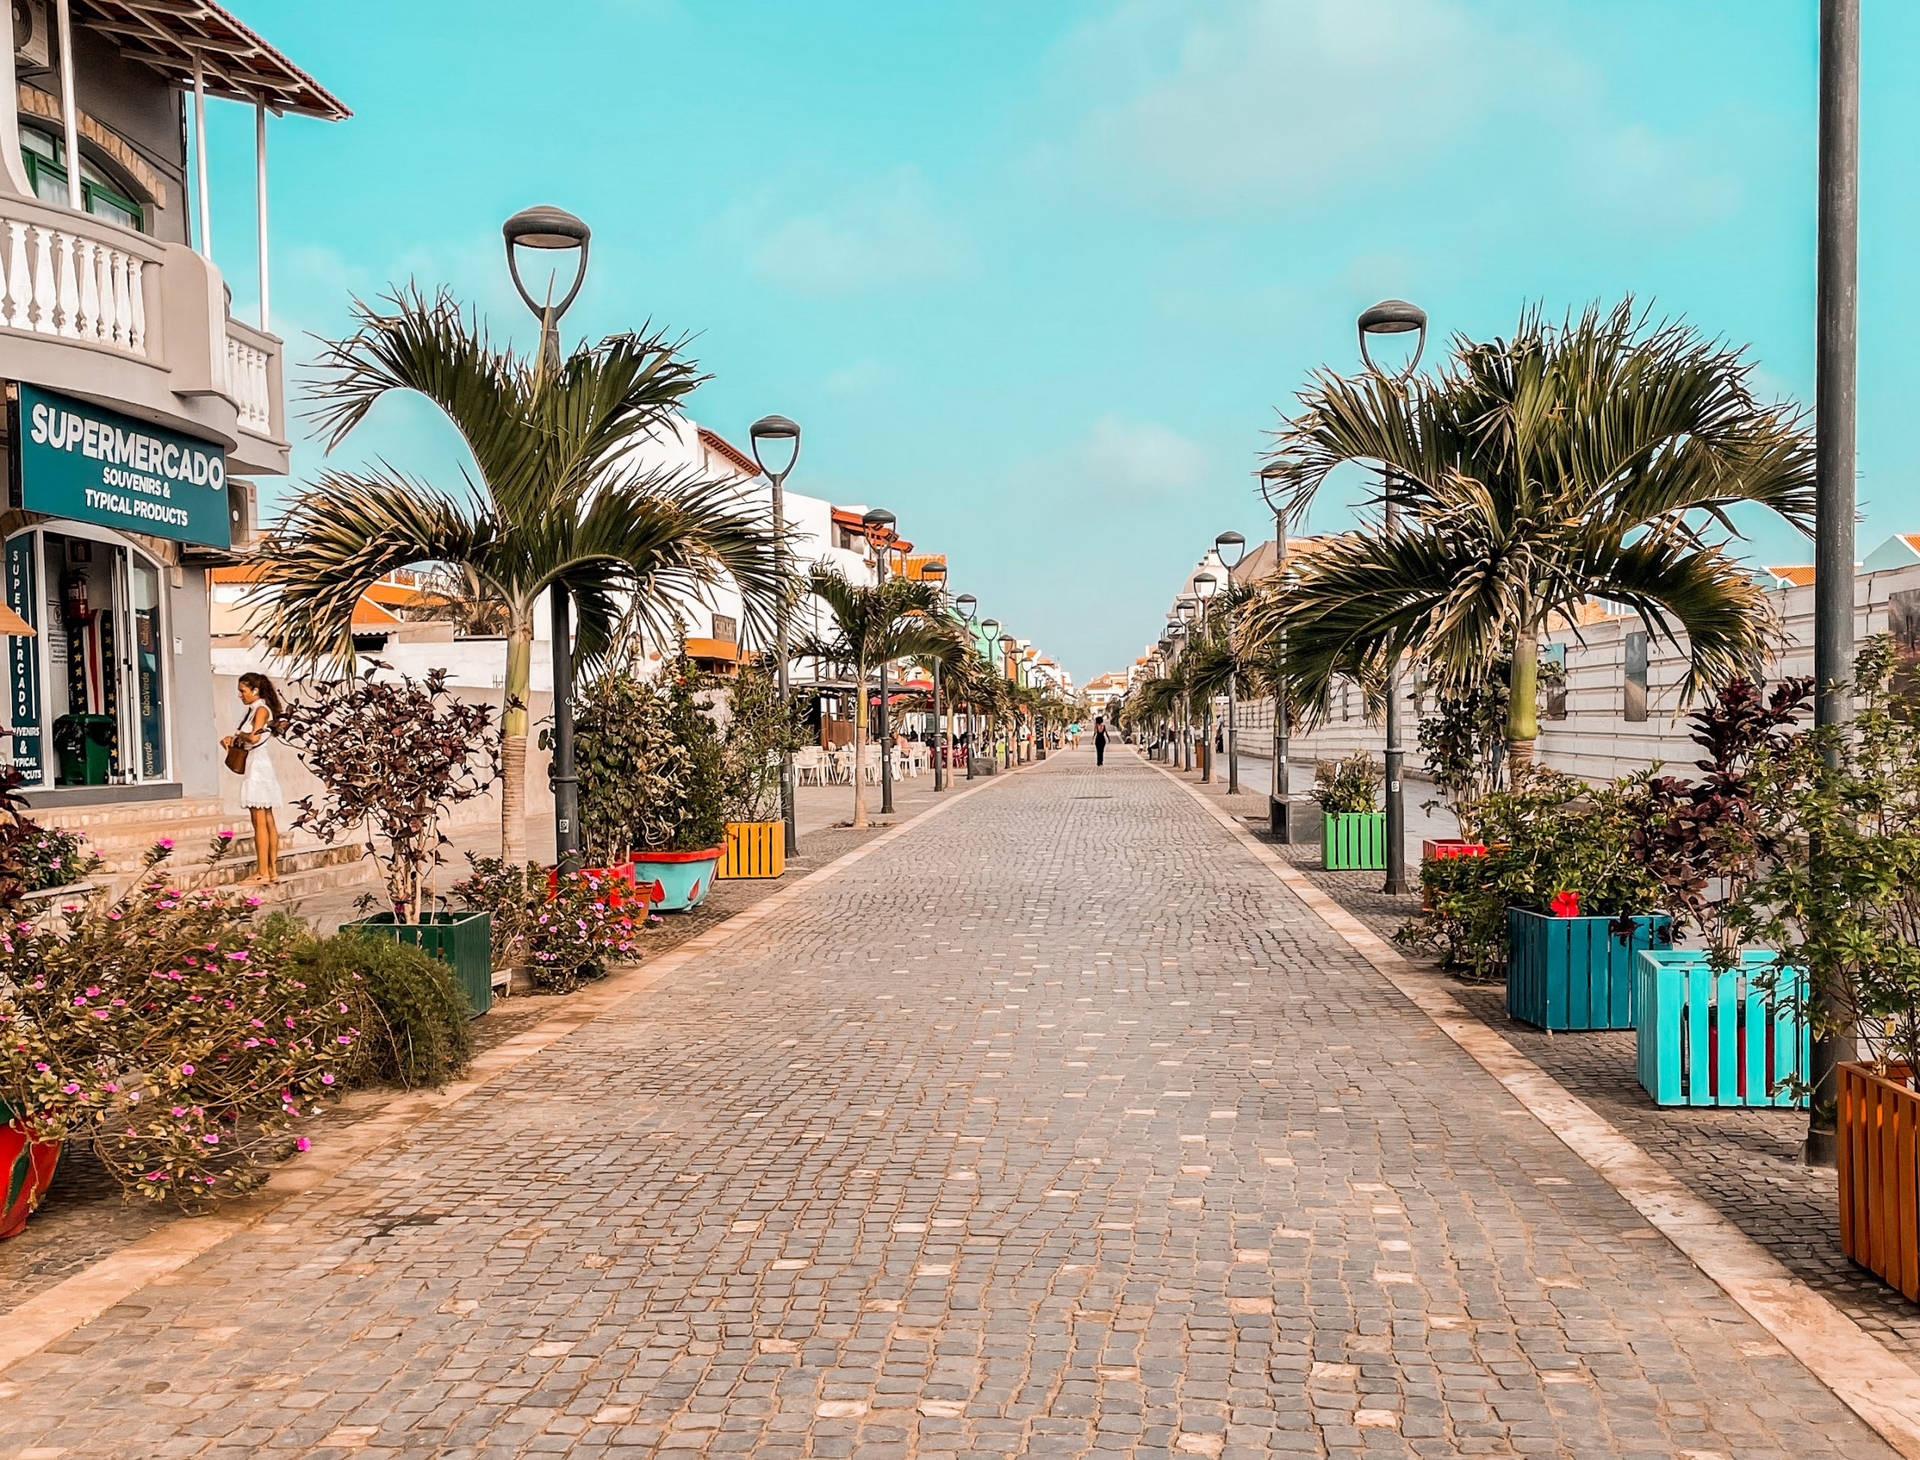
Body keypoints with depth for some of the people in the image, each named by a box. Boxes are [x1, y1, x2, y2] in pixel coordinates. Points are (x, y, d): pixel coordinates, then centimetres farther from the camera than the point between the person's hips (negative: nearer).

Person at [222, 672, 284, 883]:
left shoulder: (262, 709, -9)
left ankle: (263, 873, -9)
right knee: (268, 821, 9)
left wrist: (239, 736, -4)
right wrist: (232, 739, 3)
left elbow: (254, 737, -22)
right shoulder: (252, 710, 18)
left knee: (260, 822, -9)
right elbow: (244, 735, 22)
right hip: (254, 763, 10)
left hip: (258, 764, -10)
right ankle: (273, 871, 11)